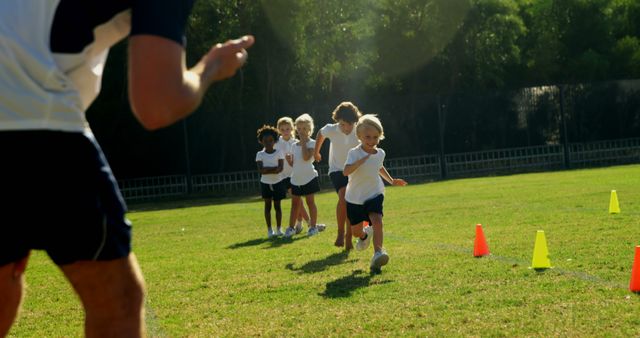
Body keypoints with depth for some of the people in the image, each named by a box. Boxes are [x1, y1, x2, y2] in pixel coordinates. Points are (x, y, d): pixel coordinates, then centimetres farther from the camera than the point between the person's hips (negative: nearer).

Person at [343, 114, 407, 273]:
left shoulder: (380, 153, -1)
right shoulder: (354, 153, -18)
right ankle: (365, 235, 49)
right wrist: (362, 159, -45)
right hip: (355, 198, -2)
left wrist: (391, 180, 16)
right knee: (356, 230, 12)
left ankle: (378, 253, -33)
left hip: (374, 195, 2)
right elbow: (346, 171, -37)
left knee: (377, 221, -26)